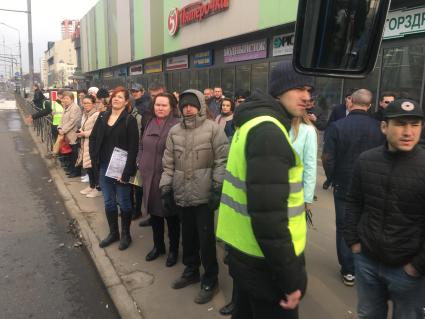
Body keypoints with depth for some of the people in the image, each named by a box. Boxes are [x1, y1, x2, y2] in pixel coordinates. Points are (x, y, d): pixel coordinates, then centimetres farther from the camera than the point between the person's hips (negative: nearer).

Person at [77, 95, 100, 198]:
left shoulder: (97, 115, -15)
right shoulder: (84, 114, 15)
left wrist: (84, 134, -16)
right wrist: (80, 132, 6)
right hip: (85, 144, 9)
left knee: (95, 166, -4)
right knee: (88, 166, 15)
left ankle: (98, 189, 8)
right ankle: (91, 186, 28)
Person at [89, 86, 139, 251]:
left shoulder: (130, 120, -10)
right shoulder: (102, 117, 6)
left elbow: (133, 148, -15)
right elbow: (93, 138, 14)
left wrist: (126, 172, -19)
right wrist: (95, 159, 2)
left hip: (120, 169, -5)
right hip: (104, 168, 5)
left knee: (123, 202, 8)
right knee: (108, 202, 14)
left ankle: (125, 234, 25)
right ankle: (113, 232, 31)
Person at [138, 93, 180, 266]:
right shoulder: (150, 124, 10)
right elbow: (142, 146, 18)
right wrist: (141, 164, 9)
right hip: (149, 176, 7)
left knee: (170, 215, 8)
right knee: (154, 213, 18)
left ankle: (173, 250, 26)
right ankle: (158, 246, 37)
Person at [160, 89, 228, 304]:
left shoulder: (213, 129, -6)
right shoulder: (174, 131, 8)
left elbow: (222, 161, -9)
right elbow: (168, 163, 11)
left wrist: (218, 188, -13)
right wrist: (166, 188, 8)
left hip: (204, 194, -5)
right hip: (182, 194, 5)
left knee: (206, 238, 2)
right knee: (188, 235, 18)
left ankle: (210, 280, 20)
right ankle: (191, 271, 37)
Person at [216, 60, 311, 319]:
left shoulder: (256, 122, 12)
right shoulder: (269, 130, -22)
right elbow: (267, 214, -28)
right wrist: (290, 277, -22)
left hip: (245, 250, 10)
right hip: (265, 260, -10)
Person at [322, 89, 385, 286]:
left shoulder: (337, 126, -15)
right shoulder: (379, 128, -8)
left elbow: (327, 158, -16)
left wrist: (332, 178, 2)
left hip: (344, 187, -2)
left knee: (344, 228, 12)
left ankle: (348, 271, 20)